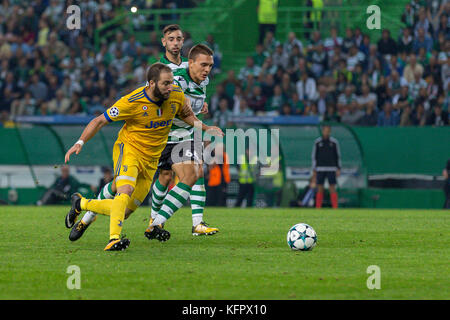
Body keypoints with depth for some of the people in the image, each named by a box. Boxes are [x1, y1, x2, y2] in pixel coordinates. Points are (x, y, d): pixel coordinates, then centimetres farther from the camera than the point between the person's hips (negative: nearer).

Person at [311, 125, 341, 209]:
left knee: (332, 189, -6)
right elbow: (314, 156, 5)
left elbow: (337, 156, 5)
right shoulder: (317, 142, 1)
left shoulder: (334, 142, 0)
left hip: (331, 169, -1)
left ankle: (335, 209, -2)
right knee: (320, 189, 0)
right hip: (320, 169, 1)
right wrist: (314, 171, 1)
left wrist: (338, 169, -1)